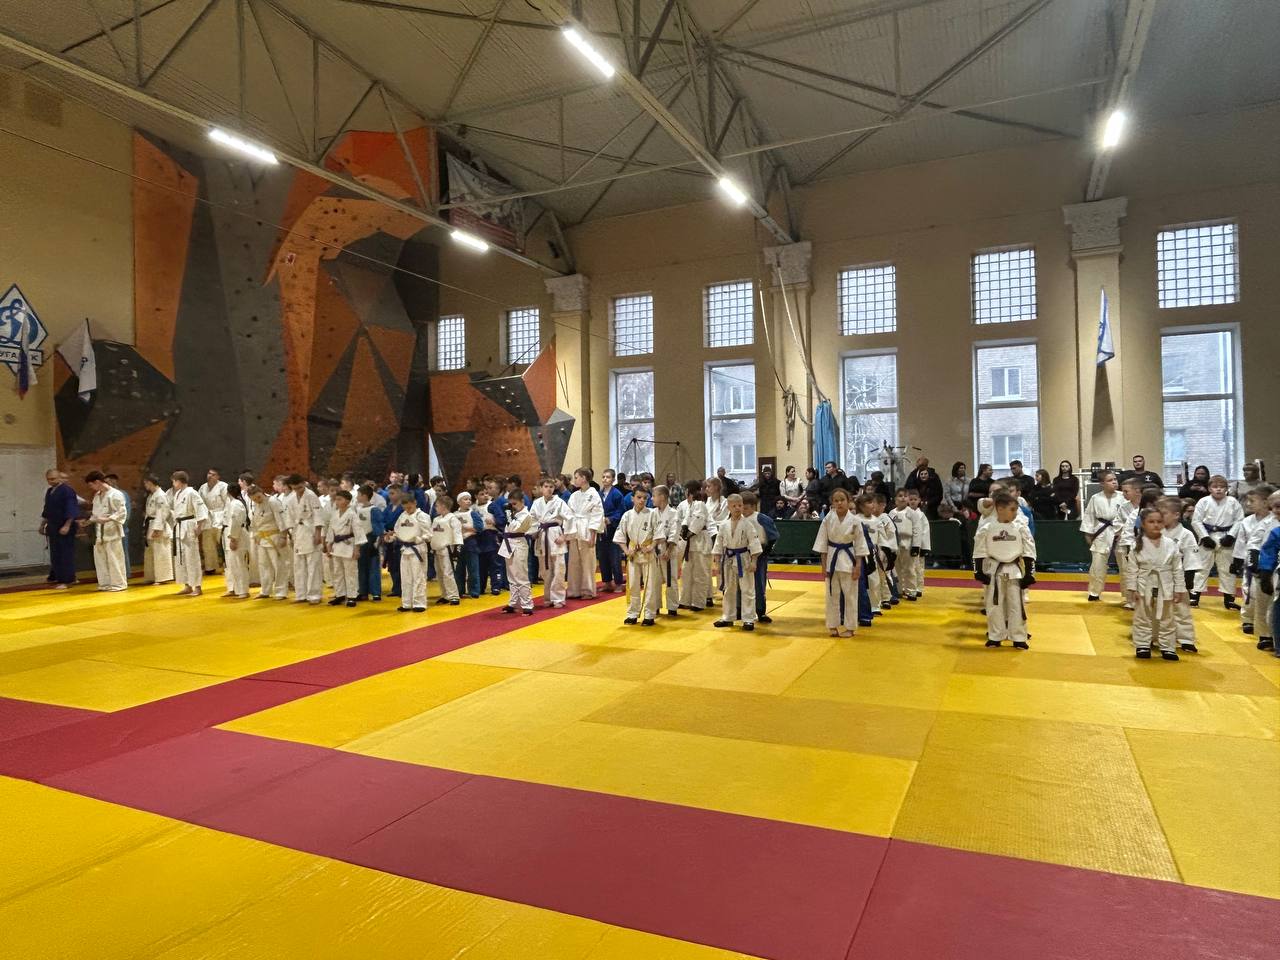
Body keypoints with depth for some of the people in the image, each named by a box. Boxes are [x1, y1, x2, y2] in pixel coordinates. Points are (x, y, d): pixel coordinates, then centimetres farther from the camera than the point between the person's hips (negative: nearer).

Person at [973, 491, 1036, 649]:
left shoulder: (1021, 529, -4)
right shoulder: (986, 530, -6)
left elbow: (1029, 553, -1)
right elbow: (979, 553, -1)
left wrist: (1029, 574, -4)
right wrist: (979, 572, -4)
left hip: (1014, 571, 0)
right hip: (994, 571, 0)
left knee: (1016, 605, 4)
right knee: (994, 605, 7)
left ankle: (1018, 638, 16)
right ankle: (995, 637, 19)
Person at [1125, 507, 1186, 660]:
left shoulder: (1170, 544, -3)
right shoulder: (1138, 544, -8)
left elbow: (1177, 568, 1)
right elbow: (1132, 569, -5)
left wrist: (1179, 589, 0)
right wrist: (1132, 588, -8)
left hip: (1165, 588, 2)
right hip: (1144, 588, -1)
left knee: (1166, 620, 12)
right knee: (1143, 619, 8)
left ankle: (1167, 647, 23)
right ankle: (1142, 645, 19)